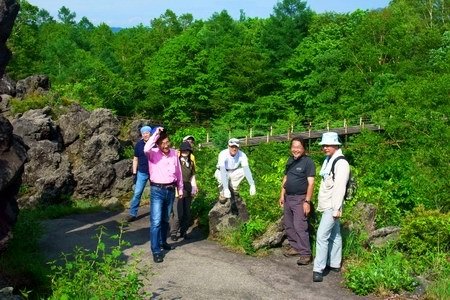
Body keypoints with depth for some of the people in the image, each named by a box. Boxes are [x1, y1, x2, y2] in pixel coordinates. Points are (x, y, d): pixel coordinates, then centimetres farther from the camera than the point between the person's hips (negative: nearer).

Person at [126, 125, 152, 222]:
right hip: (142, 173, 1)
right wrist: (134, 173, 1)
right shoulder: (139, 144, -2)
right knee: (137, 193, -1)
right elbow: (136, 159, 5)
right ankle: (132, 214, 4)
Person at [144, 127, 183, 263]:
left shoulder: (174, 153, 3)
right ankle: (156, 251, -5)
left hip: (170, 190, 5)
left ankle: (163, 242, 35)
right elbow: (146, 149, -36)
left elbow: (178, 172, 11)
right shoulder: (153, 153, -10)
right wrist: (156, 134, -30)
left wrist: (180, 188, 15)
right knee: (156, 221, -8)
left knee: (165, 219, 18)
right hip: (157, 191, -4)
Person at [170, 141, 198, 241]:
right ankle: (173, 232, 5)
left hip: (188, 189, 6)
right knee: (178, 213, -8)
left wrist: (194, 188, 5)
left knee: (187, 213, 10)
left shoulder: (191, 163, 13)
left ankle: (183, 232, 22)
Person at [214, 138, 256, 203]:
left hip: (234, 173, 3)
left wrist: (252, 185, -46)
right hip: (222, 172, -3)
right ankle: (222, 193, -6)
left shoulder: (242, 155, -24)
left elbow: (247, 169, -33)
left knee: (243, 171, -26)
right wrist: (226, 189, -53)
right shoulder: (223, 154, -32)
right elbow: (223, 171, -43)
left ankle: (234, 190, -4)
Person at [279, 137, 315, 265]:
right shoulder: (290, 160, 11)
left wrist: (307, 201, -19)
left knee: (300, 227, -11)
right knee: (288, 225, 13)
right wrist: (282, 195, 13)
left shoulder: (308, 162, -11)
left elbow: (311, 183, -15)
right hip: (288, 198, 8)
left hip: (300, 199, -8)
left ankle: (305, 254, -5)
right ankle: (295, 247, 26)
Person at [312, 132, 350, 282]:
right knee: (334, 235, 16)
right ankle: (334, 264, 25)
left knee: (322, 235, -13)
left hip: (332, 207, -9)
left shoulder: (341, 163, -16)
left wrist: (337, 209, -25)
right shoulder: (328, 160, 13)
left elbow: (339, 188, -22)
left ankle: (318, 269, -11)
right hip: (327, 206, 9)